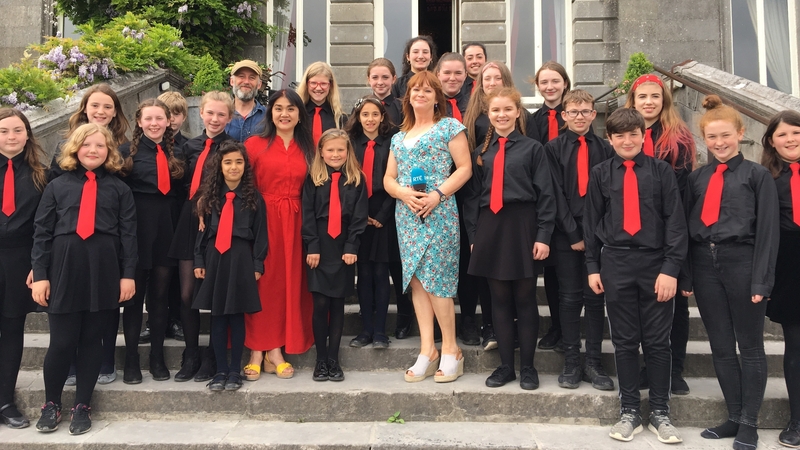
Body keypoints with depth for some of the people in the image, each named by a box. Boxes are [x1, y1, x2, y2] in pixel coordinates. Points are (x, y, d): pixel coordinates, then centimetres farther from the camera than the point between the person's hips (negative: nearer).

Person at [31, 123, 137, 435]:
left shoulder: (119, 189, 7)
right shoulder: (58, 186, 6)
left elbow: (128, 234, 4)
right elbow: (42, 232, 4)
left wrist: (128, 274, -1)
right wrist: (39, 274, -2)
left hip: (103, 271, 0)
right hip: (64, 269, 0)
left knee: (91, 340, 7)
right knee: (62, 342, 1)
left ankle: (82, 406, 21)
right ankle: (51, 403, 23)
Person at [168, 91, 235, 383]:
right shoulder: (190, 147, 11)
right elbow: (184, 184, 15)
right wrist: (193, 209, 1)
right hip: (190, 221, 5)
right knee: (187, 293, 6)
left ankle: (211, 358, 17)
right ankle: (191, 355, 21)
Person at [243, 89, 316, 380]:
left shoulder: (306, 148, 11)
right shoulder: (254, 144, 1)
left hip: (293, 224, 3)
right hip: (262, 221, -3)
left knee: (289, 283, 4)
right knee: (261, 283, -1)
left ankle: (276, 349, 13)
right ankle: (257, 350, 7)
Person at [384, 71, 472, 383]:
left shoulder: (449, 127, 3)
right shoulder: (399, 137, 19)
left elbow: (464, 168, -4)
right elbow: (388, 178, 15)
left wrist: (438, 194, -16)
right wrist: (404, 193, -7)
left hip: (438, 213, -5)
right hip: (407, 215, 6)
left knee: (435, 278, -8)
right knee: (416, 279, 3)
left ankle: (450, 349, 5)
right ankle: (427, 350, 9)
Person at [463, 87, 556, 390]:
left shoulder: (532, 148, 1)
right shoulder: (482, 152, 11)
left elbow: (545, 195, -3)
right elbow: (473, 196, 12)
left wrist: (543, 235, -9)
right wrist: (473, 235, 6)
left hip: (522, 226, -3)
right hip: (490, 228, 3)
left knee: (524, 299, 4)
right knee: (500, 300, 8)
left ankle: (527, 367, 16)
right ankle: (506, 365, 18)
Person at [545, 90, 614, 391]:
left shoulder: (605, 149, 6)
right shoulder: (553, 149, 3)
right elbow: (556, 194, -2)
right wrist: (573, 233, -9)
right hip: (566, 234, -1)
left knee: (595, 298, 5)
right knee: (570, 298, 3)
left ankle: (594, 363, 13)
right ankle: (571, 363, 12)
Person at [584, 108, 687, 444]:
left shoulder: (661, 171, 0)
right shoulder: (600, 174, 4)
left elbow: (675, 221, -3)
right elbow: (591, 221, 8)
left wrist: (671, 267, -10)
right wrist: (592, 266, 5)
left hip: (655, 263, -1)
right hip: (615, 264, 1)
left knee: (657, 341, 6)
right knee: (624, 340, 8)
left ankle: (660, 413, 20)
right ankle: (629, 411, 21)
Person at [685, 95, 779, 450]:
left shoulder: (757, 175, 1)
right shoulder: (696, 178, 11)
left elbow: (768, 230, -4)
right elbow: (686, 225, 11)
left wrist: (761, 279, -11)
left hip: (741, 262, -4)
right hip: (704, 265, 4)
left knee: (750, 346, 6)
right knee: (720, 347, 9)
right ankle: (734, 417, 22)